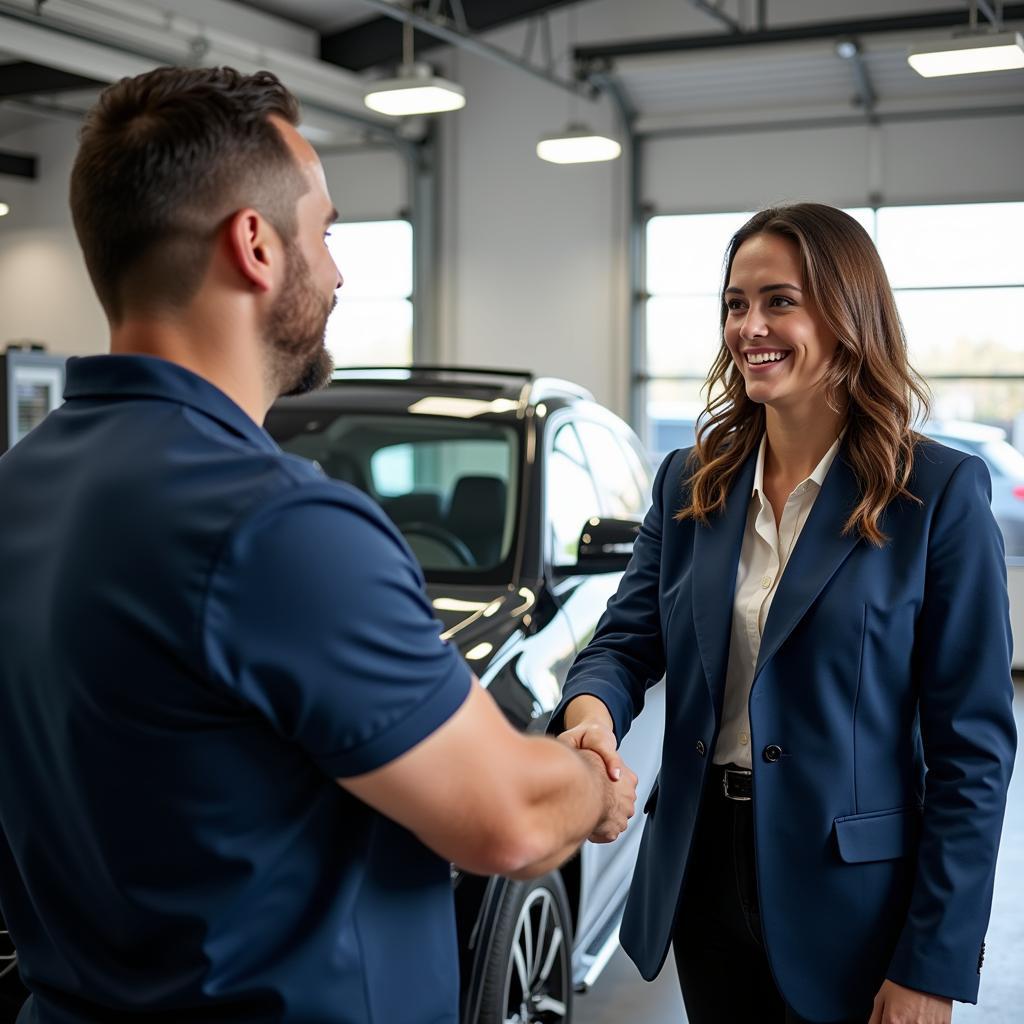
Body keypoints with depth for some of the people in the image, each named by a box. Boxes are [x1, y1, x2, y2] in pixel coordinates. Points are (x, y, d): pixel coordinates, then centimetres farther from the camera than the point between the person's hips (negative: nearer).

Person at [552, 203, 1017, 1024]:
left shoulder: (939, 492, -11)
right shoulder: (690, 482, 4)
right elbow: (627, 638, 1)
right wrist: (592, 710, -24)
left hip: (850, 905, -4)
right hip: (704, 877, 4)